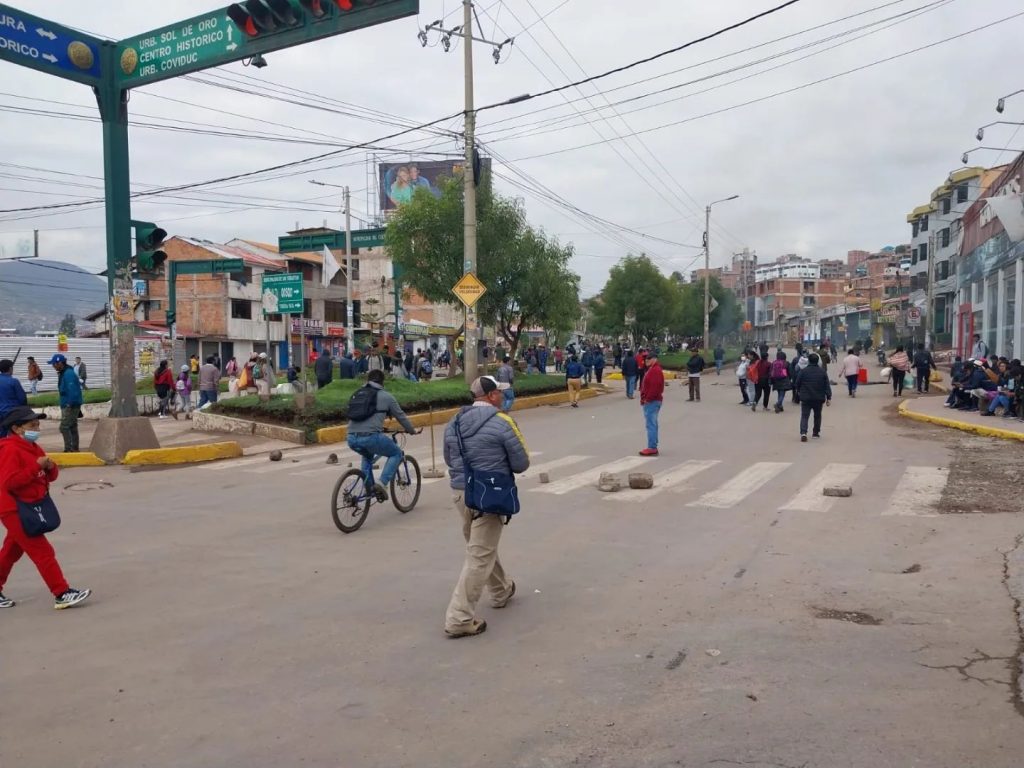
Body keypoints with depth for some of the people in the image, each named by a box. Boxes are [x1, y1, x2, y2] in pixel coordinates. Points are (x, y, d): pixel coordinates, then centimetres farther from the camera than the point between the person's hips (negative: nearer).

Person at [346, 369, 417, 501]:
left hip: (352, 439, 6)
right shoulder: (386, 396, 8)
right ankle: (382, 483, 0)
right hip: (371, 437, -6)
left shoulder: (357, 393, 23)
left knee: (367, 455, 37)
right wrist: (412, 431, 33)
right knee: (396, 454, 18)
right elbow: (400, 416, 15)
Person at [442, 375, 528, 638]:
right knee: (479, 557, -1)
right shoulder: (503, 422, -12)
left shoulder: (454, 422, 6)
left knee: (481, 546, 25)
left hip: (460, 491, 7)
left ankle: (502, 591, 45)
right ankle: (459, 619, -1)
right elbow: (521, 464, -8)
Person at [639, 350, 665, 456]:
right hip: (651, 402, 11)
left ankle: (652, 448, -11)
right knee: (652, 424, 14)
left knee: (651, 425, -11)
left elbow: (655, 387, -25)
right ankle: (653, 447, 20)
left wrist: (647, 399, -21)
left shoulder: (655, 370, -16)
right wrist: (644, 399, 18)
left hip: (651, 402, -11)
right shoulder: (652, 369, 19)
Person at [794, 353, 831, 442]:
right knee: (817, 416, 20)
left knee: (804, 416, -3)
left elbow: (797, 384, 2)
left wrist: (799, 392, 21)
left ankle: (803, 433, -21)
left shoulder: (803, 371, -7)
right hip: (819, 398, 2)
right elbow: (827, 386, -1)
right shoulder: (822, 372, 0)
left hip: (806, 398, -2)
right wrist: (829, 398, 2)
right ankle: (816, 432, 29)